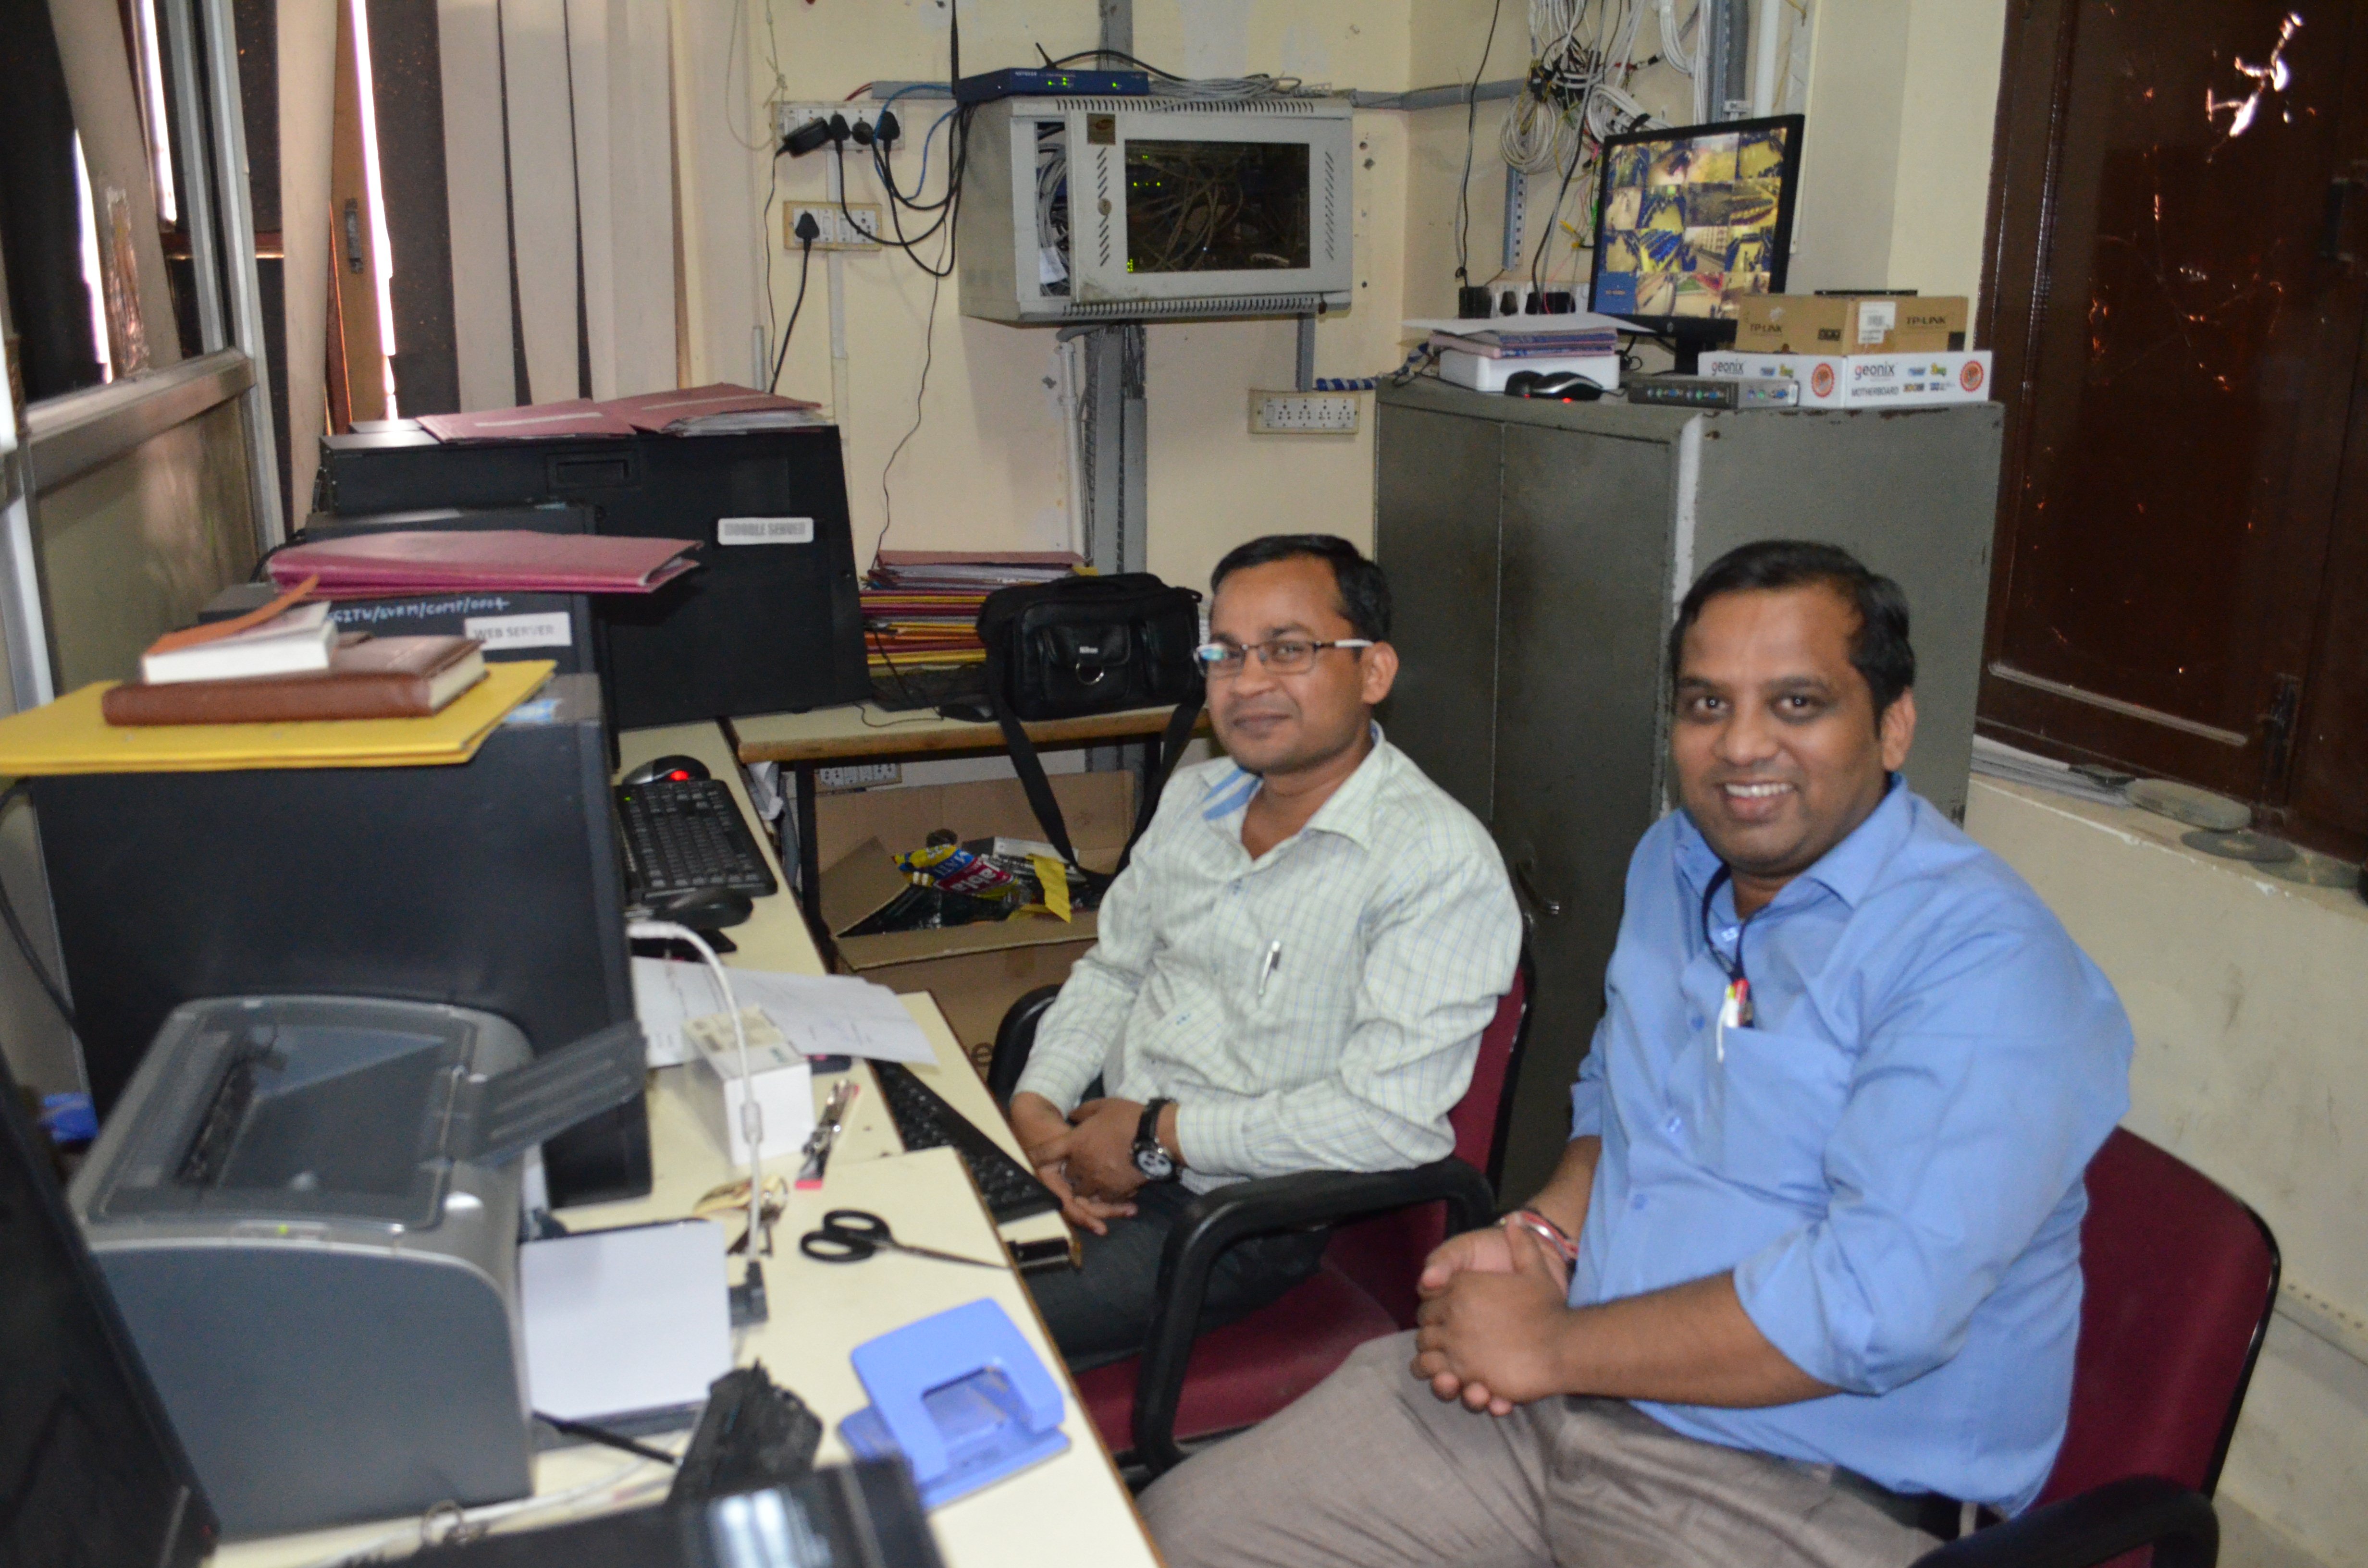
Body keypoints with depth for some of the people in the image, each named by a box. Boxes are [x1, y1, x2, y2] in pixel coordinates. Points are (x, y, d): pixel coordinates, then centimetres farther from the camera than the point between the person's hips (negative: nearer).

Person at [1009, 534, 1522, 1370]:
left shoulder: (1441, 861, -18)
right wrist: (1037, 1103, -2)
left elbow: (1391, 1118, -24)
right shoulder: (1195, 797, 8)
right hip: (1104, 1141, 7)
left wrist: (1162, 1135, -18)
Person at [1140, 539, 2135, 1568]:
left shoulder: (1984, 959, -18)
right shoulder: (1673, 863, 9)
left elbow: (1876, 1306, -26)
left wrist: (1553, 1347, -16)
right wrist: (1543, 1232, 2)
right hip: (1550, 1396, 7)